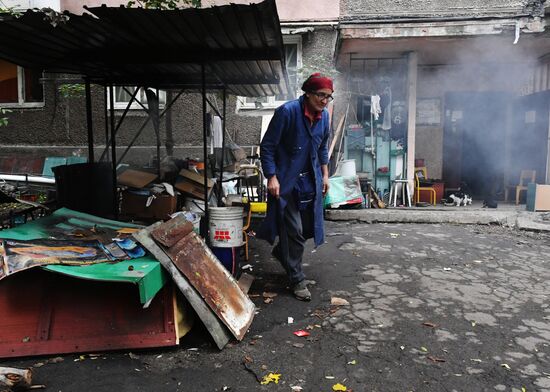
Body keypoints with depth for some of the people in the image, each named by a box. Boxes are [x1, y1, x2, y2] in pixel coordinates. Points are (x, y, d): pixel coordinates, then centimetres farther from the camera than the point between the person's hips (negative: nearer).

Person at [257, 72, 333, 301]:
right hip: (286, 181, -6)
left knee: (308, 228, 12)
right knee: (294, 230, -3)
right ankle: (297, 280, 12)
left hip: (310, 180, 6)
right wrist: (271, 178, -19)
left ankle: (281, 251, 41)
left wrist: (325, 174, 13)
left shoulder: (324, 115, 1)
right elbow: (267, 146, -15)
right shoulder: (287, 111, -18)